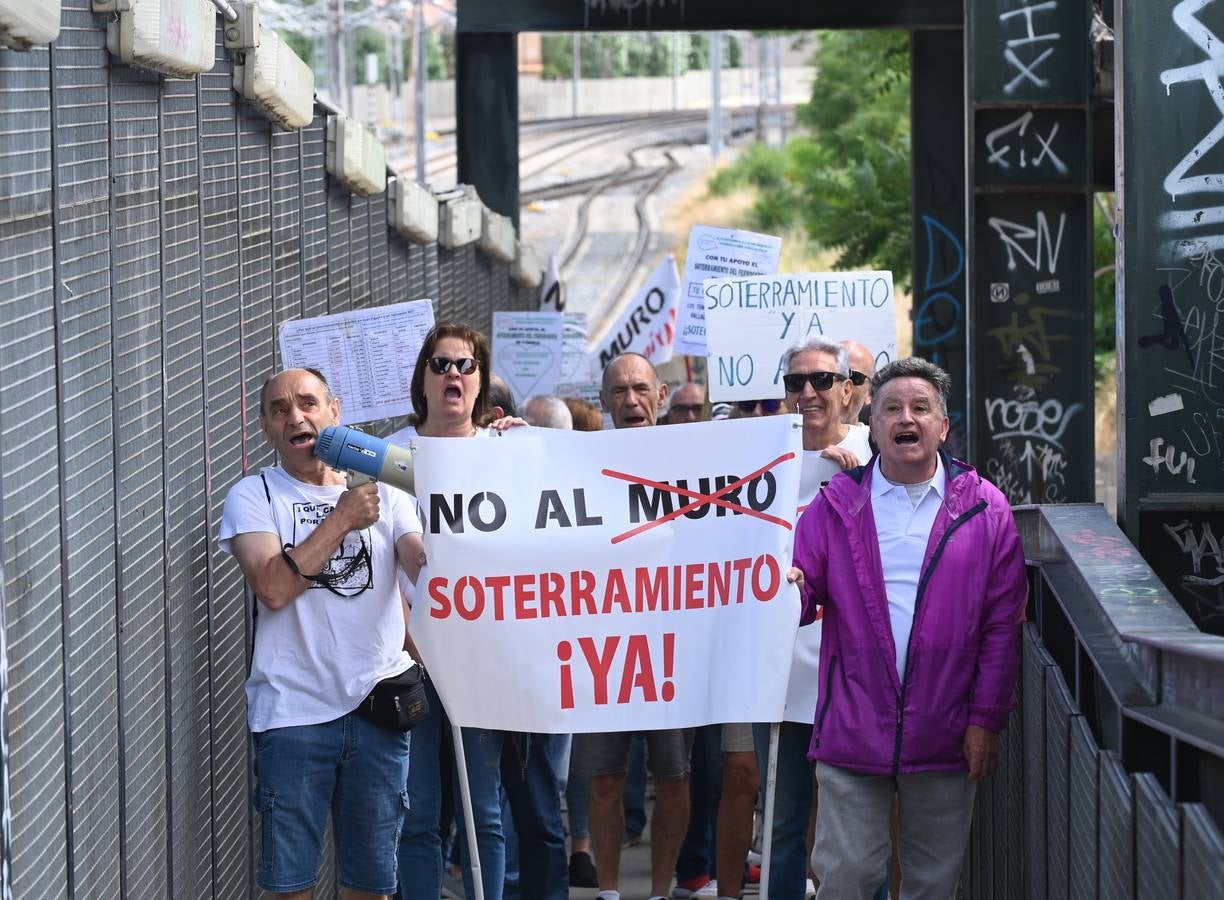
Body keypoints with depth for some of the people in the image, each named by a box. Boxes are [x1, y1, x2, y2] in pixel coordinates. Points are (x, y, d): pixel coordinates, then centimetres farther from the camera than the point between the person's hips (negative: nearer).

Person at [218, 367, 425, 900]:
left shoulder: (383, 493, 10)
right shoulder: (253, 496, 2)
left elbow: (426, 567, -4)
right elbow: (273, 588, -13)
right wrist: (342, 519, -11)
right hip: (293, 713, -2)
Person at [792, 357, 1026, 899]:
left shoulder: (984, 509, 2)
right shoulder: (836, 506, 5)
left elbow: (1002, 625, 1)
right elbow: (800, 595, 2)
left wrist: (986, 720, -4)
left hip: (943, 734, 0)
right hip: (852, 730, 0)